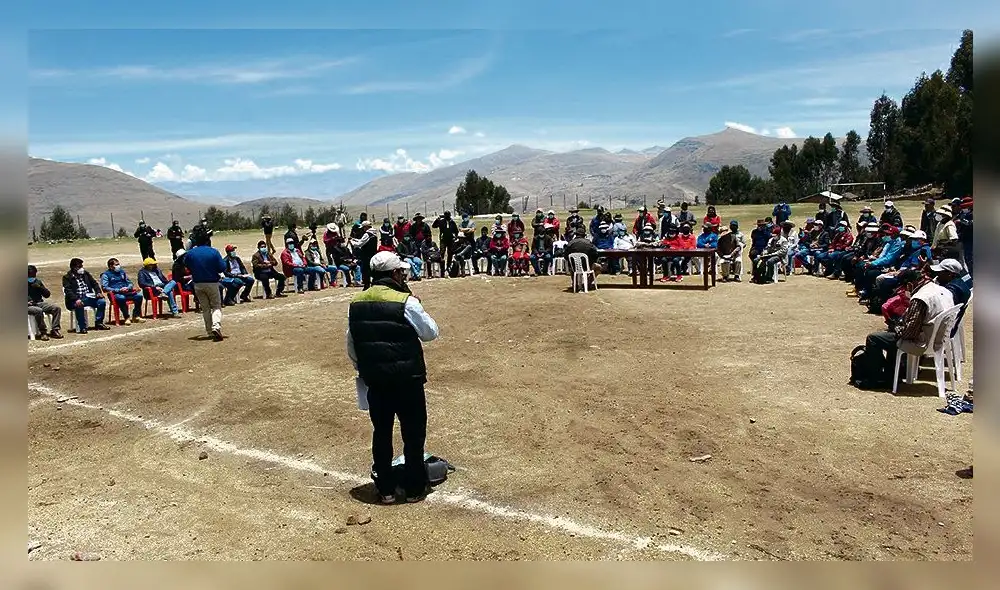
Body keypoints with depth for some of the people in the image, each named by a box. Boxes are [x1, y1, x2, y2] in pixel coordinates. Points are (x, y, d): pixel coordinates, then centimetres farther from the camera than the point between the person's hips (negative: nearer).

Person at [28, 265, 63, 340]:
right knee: (39, 311, -37)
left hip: (39, 303, 5)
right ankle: (43, 332, -23)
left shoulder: (38, 281, 14)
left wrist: (40, 287, -6)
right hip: (29, 306, -5)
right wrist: (27, 302, -18)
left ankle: (54, 330, -14)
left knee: (57, 308, -15)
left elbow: (47, 294, 12)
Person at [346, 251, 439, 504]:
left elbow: (351, 345, 9)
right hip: (407, 378, -5)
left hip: (374, 378, 5)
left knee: (381, 431, 15)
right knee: (413, 432, 10)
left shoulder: (356, 303, 3)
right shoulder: (406, 301, -15)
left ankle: (385, 488, 24)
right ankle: (414, 488, 19)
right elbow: (430, 332, -4)